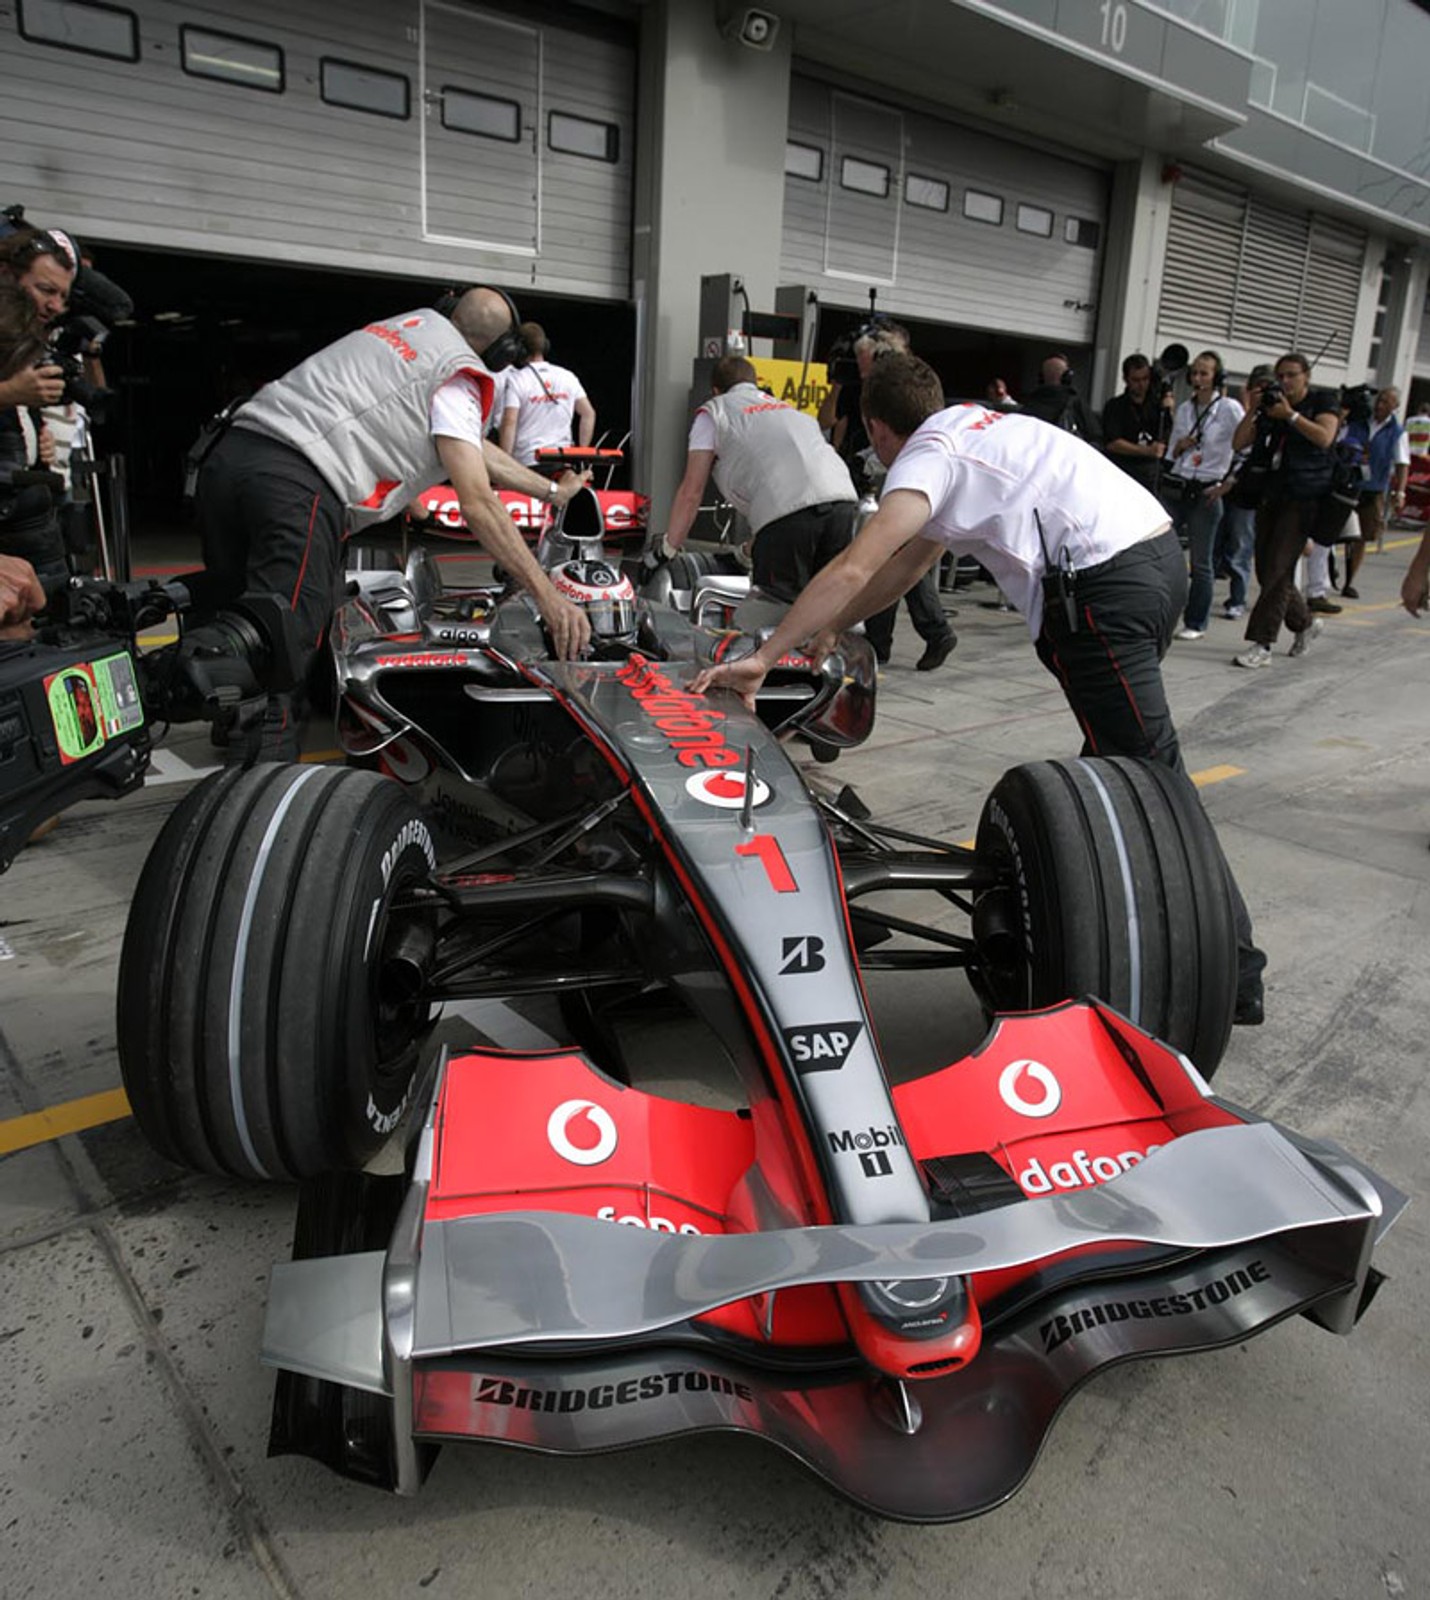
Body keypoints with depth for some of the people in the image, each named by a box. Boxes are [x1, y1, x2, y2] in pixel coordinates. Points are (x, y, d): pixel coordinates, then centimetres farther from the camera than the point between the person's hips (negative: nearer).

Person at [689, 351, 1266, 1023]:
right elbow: (906, 564, 34)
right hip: (1160, 555, 10)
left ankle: (1232, 973, -2)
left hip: (1102, 587, -10)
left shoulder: (925, 456, 0)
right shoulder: (979, 423, 28)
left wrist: (762, 657, -10)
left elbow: (853, 571, -14)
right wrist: (827, 628, 39)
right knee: (1112, 756, 19)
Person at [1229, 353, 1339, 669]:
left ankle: (1260, 645, -14)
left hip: (1304, 496, -6)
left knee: (1277, 569, -13)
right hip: (1272, 493, 6)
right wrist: (1253, 410, -4)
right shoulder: (1271, 405, 14)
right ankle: (1305, 622, 31)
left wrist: (1290, 415, -15)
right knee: (1266, 570, 7)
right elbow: (1238, 443, 6)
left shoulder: (1323, 401, 3)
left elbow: (1324, 438, -15)